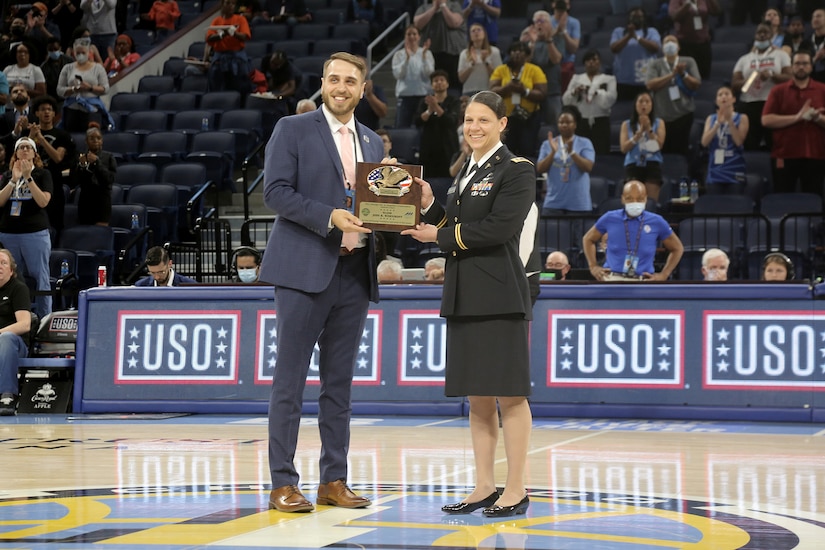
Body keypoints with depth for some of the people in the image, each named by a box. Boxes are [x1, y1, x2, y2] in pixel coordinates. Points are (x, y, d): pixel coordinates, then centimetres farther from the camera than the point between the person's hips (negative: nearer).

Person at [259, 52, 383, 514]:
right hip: (305, 269, -6)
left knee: (340, 382, 9)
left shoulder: (373, 142, 17)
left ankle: (335, 480, 15)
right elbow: (275, 191, -9)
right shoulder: (293, 130, 0)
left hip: (355, 272, 6)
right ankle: (283, 484, 1)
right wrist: (330, 216, -19)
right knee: (290, 380, -3)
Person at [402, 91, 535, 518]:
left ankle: (516, 491, 2)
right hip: (465, 297, 8)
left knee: (509, 395, -3)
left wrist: (439, 237, -11)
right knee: (477, 398, 10)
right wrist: (430, 206, 0)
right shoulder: (467, 172, 18)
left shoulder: (516, 169, -6)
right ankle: (485, 487, 17)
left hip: (500, 295, -8)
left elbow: (498, 228, -17)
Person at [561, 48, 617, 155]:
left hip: (600, 122, -1)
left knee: (601, 153, -10)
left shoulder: (609, 79, 11)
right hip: (581, 121, 1)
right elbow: (565, 100, 9)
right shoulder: (576, 78, 18)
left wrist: (596, 93, -20)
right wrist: (575, 92, -10)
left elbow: (611, 99, -5)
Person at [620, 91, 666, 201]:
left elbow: (660, 144, -1)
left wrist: (649, 129, -9)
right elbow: (624, 148, 0)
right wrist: (639, 132, -7)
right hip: (633, 165, 0)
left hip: (652, 165, 0)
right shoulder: (627, 125, 11)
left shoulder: (659, 123, 12)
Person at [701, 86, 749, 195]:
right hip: (715, 173, 2)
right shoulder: (711, 119, 11)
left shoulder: (742, 118, 4)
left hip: (734, 173, -2)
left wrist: (730, 121, -14)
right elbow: (704, 142, -3)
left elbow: (739, 141, -9)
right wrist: (718, 123, -13)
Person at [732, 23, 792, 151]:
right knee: (749, 146, 1)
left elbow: (789, 78, -1)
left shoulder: (781, 55, 10)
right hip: (748, 107, 2)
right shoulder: (744, 59, 16)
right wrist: (747, 81, -13)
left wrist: (772, 75, -18)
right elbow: (734, 85, 8)